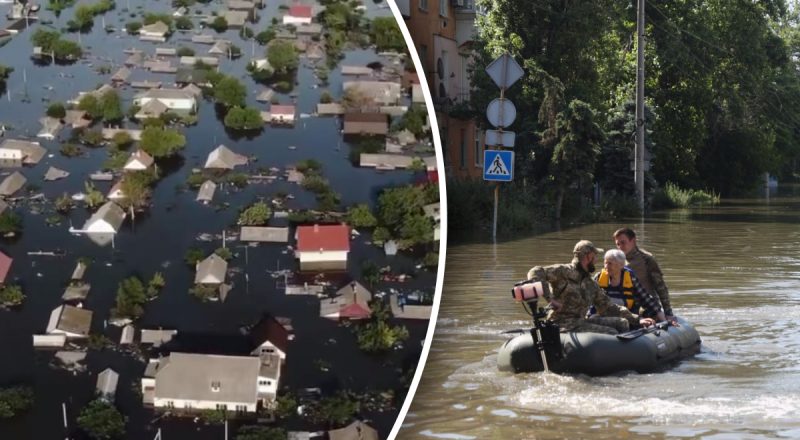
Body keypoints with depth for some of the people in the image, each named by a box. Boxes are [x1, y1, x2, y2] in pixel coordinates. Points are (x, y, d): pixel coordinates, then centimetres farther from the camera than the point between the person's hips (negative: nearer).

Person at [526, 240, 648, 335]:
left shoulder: (591, 284, 19)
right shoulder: (564, 272, -6)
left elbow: (608, 307, 19)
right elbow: (535, 273, -16)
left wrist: (636, 319, 10)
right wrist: (550, 298, -28)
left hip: (581, 321, 8)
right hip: (564, 324, -8)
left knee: (622, 323, -3)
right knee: (611, 333, -19)